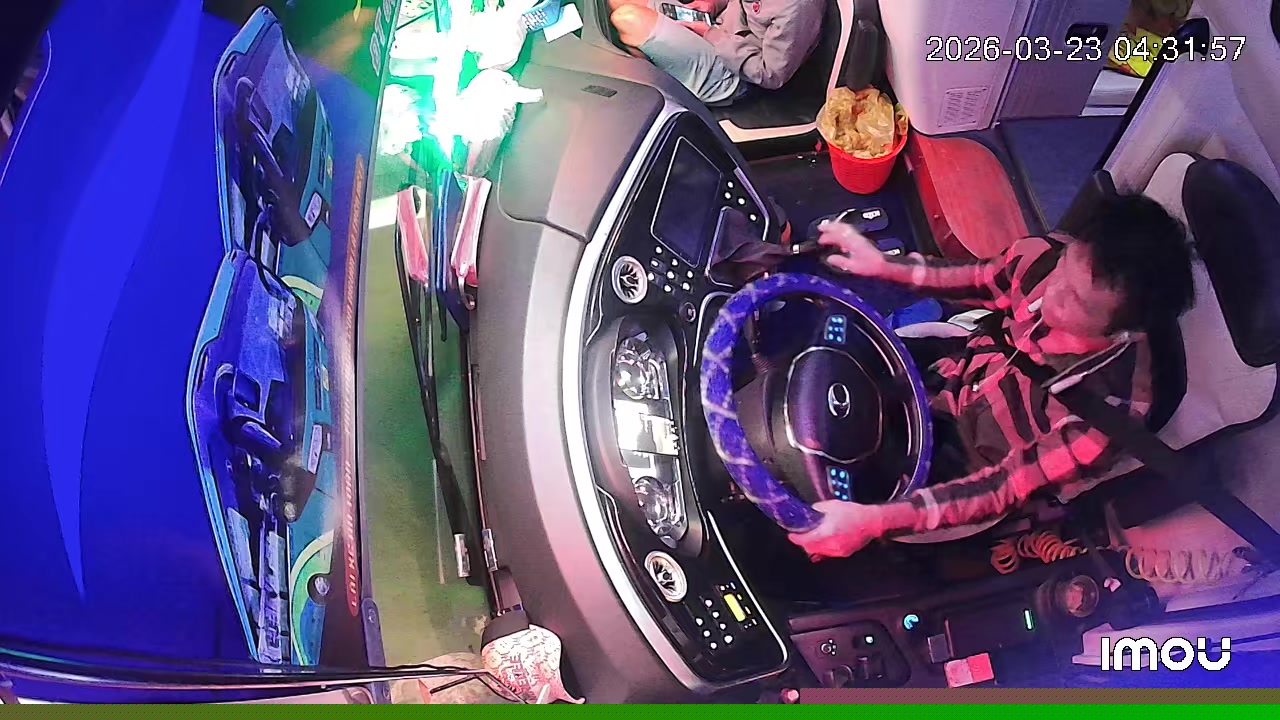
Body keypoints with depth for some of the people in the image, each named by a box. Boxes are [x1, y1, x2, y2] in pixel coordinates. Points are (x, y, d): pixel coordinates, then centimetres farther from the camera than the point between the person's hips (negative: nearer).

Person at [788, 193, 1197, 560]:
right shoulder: (1047, 257, -25)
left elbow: (1006, 487, -30)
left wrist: (876, 521, -40)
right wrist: (886, 267, -13)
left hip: (961, 459, -5)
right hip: (952, 367, 5)